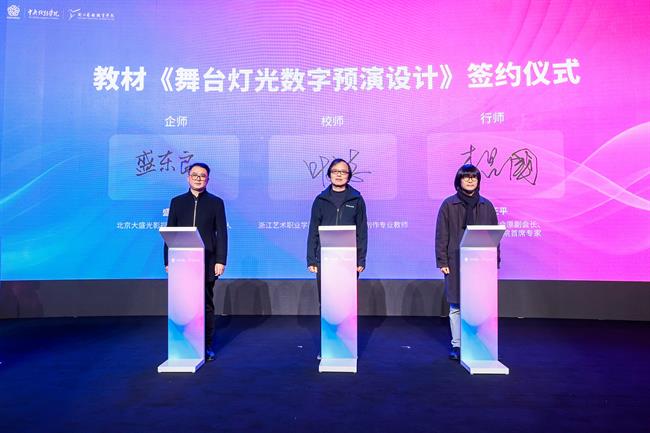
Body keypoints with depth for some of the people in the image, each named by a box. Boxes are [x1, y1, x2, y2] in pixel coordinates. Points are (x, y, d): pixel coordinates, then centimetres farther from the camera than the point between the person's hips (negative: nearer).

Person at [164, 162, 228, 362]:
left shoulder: (216, 202, 5)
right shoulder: (177, 202, 10)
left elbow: (221, 233, 1)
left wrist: (221, 261, -7)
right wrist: (168, 260, 2)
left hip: (207, 263, -1)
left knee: (206, 305, 6)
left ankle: (207, 346, 16)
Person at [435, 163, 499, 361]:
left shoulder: (486, 205, 11)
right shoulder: (449, 204, 4)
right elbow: (442, 235, 2)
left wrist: (495, 261, 7)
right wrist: (442, 261, -4)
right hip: (456, 262, -2)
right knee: (456, 307, 3)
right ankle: (457, 345, 15)